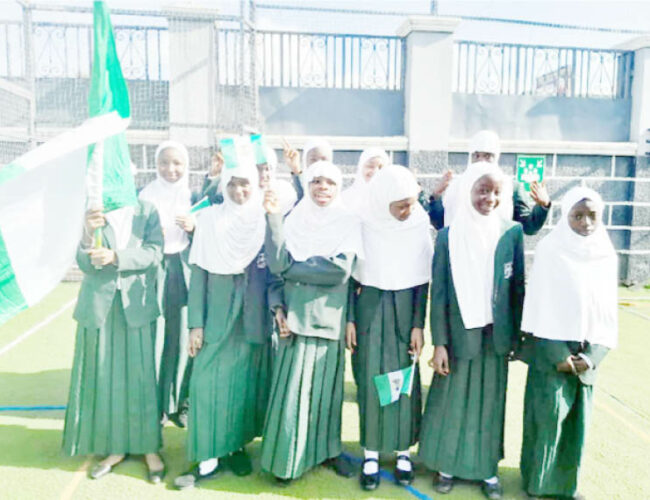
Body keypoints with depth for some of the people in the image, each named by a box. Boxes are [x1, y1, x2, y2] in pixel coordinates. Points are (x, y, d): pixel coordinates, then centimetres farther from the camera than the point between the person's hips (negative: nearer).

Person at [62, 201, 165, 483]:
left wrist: (115, 256, -21)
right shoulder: (93, 214, 1)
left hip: (137, 306, -1)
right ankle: (115, 448, 23)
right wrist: (89, 233, -24)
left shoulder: (146, 211, 0)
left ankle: (149, 447, 16)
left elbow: (154, 253, -8)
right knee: (103, 378, 8)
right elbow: (85, 264, -6)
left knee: (141, 376, 3)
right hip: (99, 307, 2)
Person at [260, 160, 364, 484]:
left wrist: (292, 268, -10)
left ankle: (328, 448, 33)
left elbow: (340, 271, -14)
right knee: (292, 388, 2)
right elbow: (276, 265, -9)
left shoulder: (349, 223, 0)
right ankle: (288, 457, 21)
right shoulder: (294, 219, 2)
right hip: (296, 315, 0)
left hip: (330, 316, 1)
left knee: (327, 388, 12)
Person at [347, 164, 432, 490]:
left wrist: (418, 325, -3)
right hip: (368, 307, 0)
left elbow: (422, 280, -2)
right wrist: (349, 318, -3)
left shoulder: (420, 225, -7)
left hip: (405, 308, 1)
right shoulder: (363, 224, -8)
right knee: (370, 379, 5)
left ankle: (403, 451, 25)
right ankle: (371, 454, 19)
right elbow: (350, 274, -1)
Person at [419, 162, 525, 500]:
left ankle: (487, 469, 31)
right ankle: (447, 464, 30)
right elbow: (438, 293, -6)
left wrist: (517, 334, 4)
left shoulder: (512, 232, -3)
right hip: (459, 334, -1)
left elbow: (517, 286, 4)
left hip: (496, 335, 2)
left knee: (490, 403, 14)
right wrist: (439, 343, -8)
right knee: (451, 402, 11)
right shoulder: (448, 236, -7)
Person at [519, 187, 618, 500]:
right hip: (551, 348, -4)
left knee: (577, 421, 12)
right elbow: (540, 305, -10)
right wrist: (558, 354, -12)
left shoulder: (606, 255, 4)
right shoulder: (550, 250, -10)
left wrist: (594, 355, -6)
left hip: (588, 352, 4)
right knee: (547, 416, -1)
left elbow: (608, 311, 5)